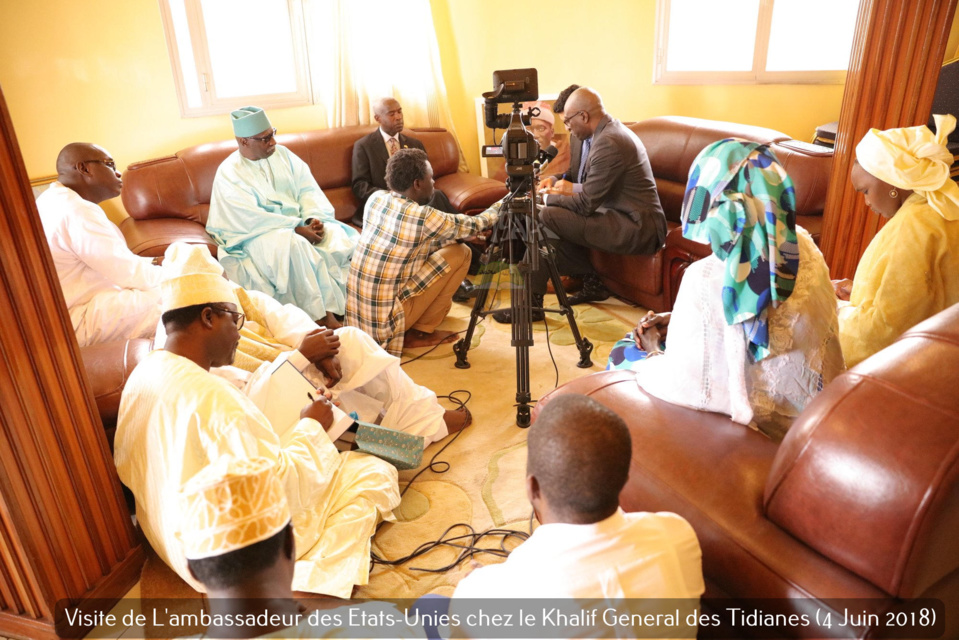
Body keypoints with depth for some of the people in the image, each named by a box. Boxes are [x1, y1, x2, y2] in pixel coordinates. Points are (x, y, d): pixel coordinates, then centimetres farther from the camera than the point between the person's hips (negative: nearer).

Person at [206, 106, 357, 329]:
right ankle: (320, 317, -30)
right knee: (292, 245, -37)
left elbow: (308, 188, 1)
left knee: (341, 238, -21)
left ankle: (333, 308, -21)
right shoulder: (228, 173, -9)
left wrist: (313, 218, -19)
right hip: (257, 234, -5)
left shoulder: (282, 153, 7)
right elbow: (253, 219, -18)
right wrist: (297, 228, -24)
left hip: (301, 222, 5)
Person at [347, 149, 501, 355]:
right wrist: (501, 205, 18)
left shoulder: (375, 199, 1)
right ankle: (419, 332, 5)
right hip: (384, 323, -7)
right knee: (459, 253, -2)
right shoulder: (425, 217, -17)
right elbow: (474, 225, 0)